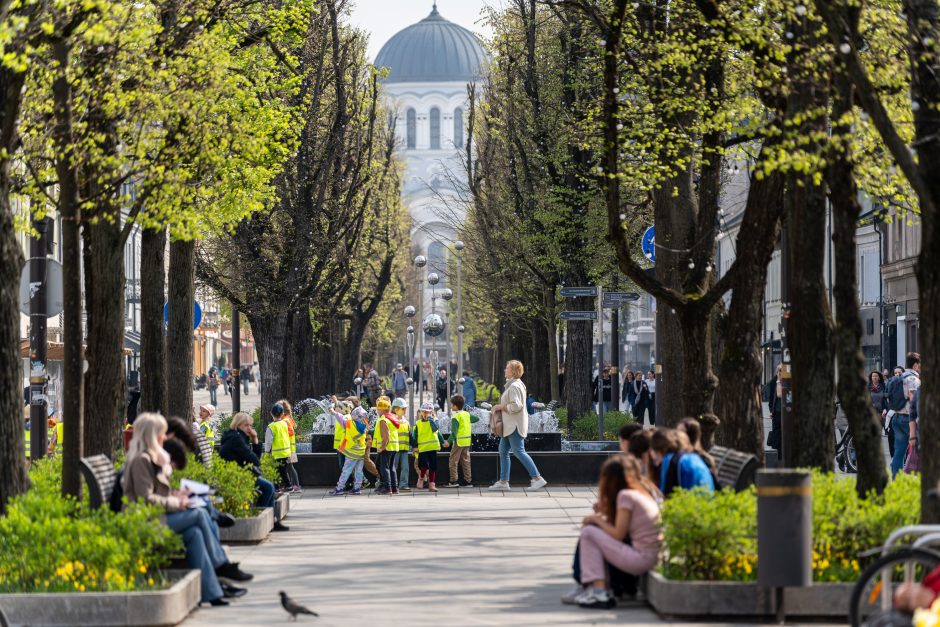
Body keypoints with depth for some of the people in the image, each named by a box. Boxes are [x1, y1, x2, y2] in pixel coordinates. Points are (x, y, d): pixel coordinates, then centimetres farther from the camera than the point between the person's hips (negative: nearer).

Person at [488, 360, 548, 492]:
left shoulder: (514, 386, -16)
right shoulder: (512, 384, 17)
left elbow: (516, 406, -24)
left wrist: (501, 407, -13)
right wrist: (500, 407, 14)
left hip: (515, 425, -11)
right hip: (510, 425, 11)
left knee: (518, 451, -11)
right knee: (503, 451, 11)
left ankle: (537, 478, -11)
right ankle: (503, 482, 13)